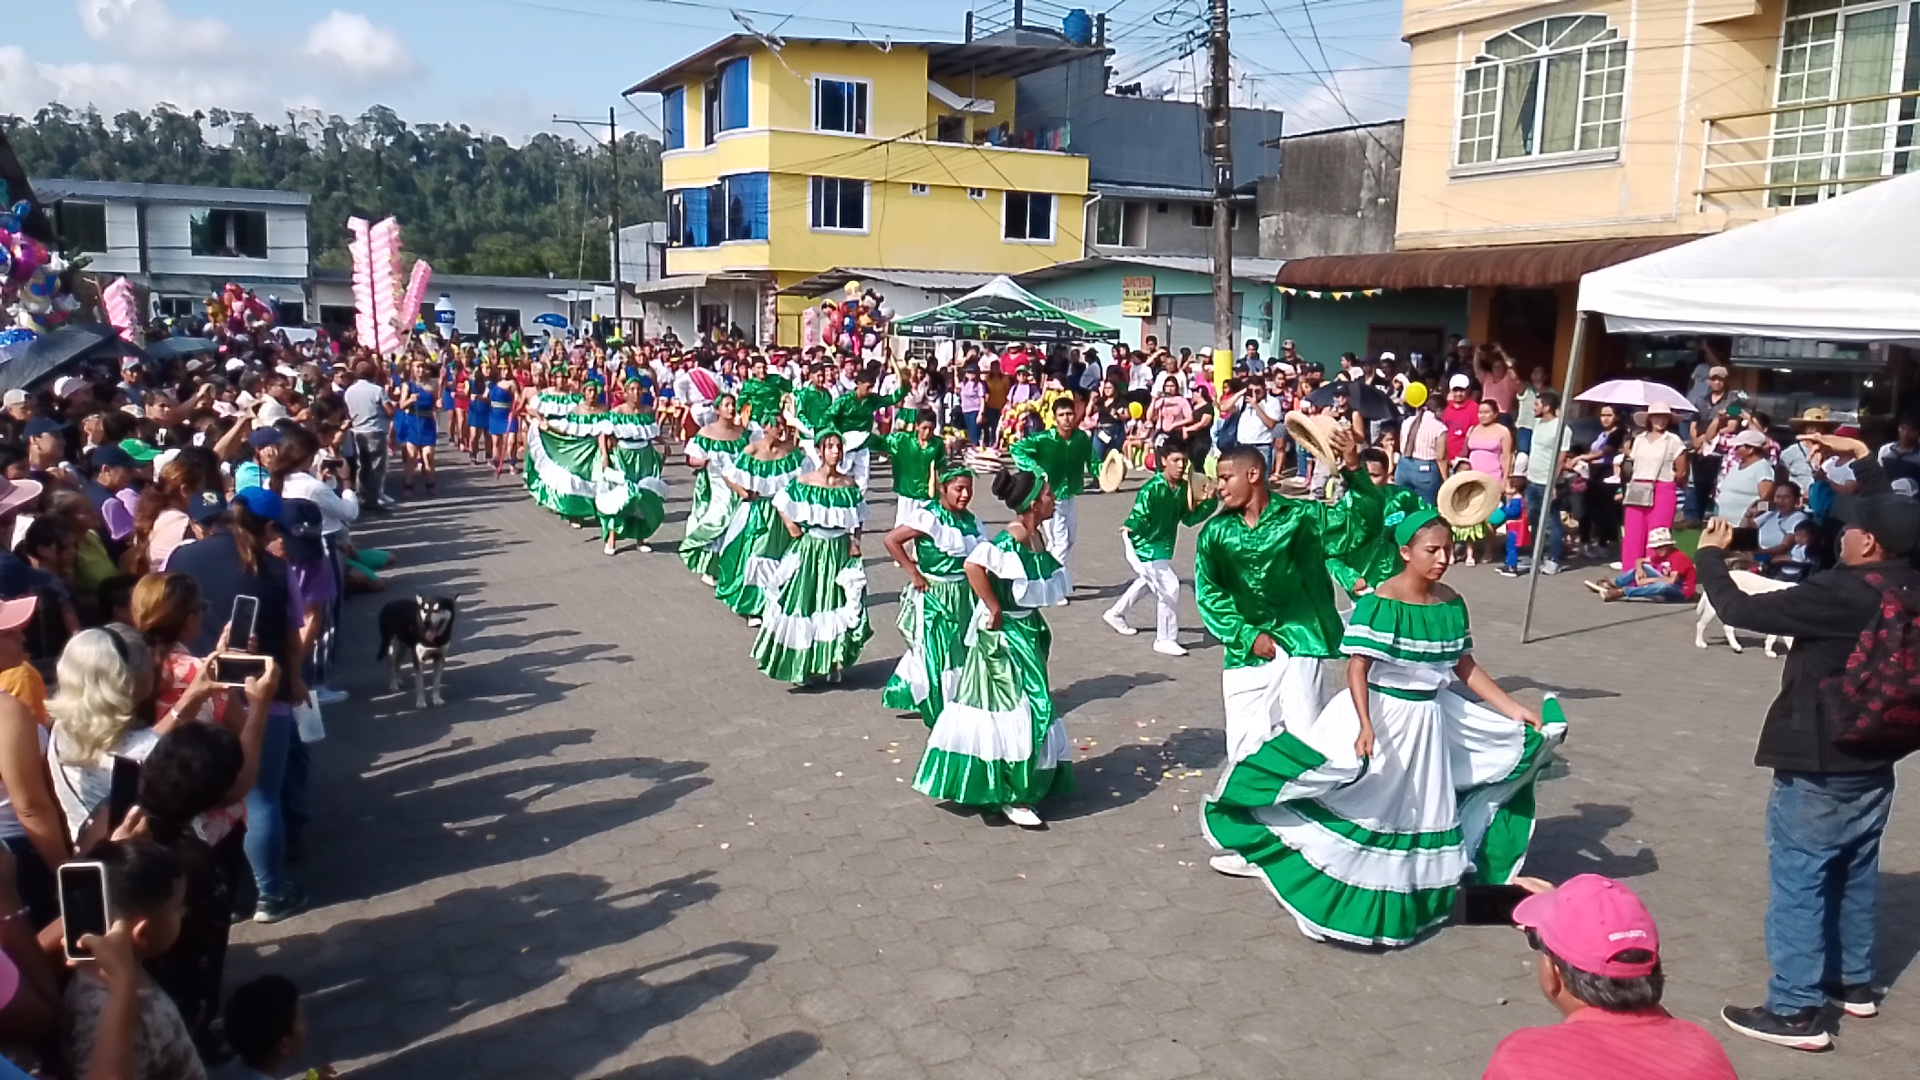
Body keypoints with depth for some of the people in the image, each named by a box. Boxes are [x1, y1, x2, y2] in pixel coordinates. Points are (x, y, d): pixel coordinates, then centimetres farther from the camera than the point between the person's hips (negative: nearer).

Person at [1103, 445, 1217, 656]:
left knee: (1148, 581, 30)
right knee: (1169, 587, -14)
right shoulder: (1152, 489, -28)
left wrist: (1209, 502, -9)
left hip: (1160, 545, 9)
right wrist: (1131, 527, -51)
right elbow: (1137, 520, -30)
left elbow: (1189, 518, 2)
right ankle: (1165, 640, 2)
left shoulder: (1183, 488, -6)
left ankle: (1116, 614, 53)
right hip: (1142, 544, -9)